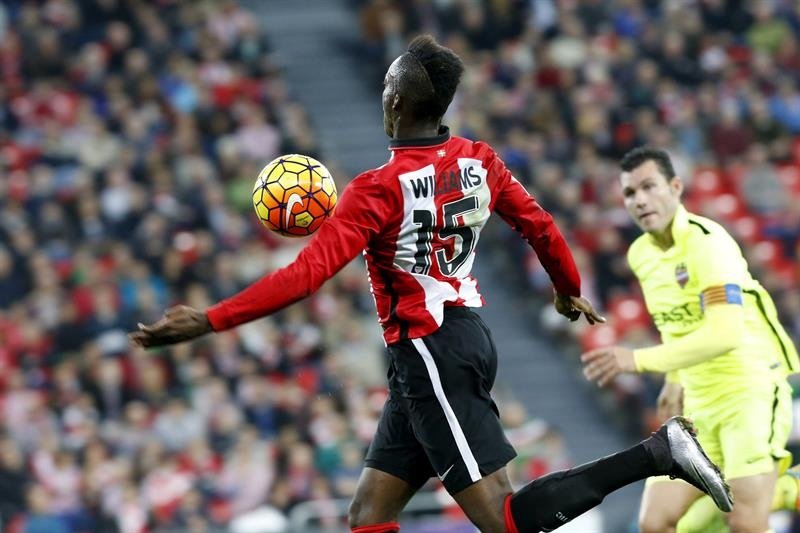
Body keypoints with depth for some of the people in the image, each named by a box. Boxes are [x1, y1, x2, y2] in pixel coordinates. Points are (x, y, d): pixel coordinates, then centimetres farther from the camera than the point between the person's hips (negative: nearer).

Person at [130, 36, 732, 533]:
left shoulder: (379, 189, -18)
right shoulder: (478, 161, 3)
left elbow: (309, 273, -24)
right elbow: (540, 226, 14)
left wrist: (209, 320, -20)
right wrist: (569, 291, 35)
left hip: (429, 353, -9)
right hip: (469, 334, 9)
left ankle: (655, 453, -17)